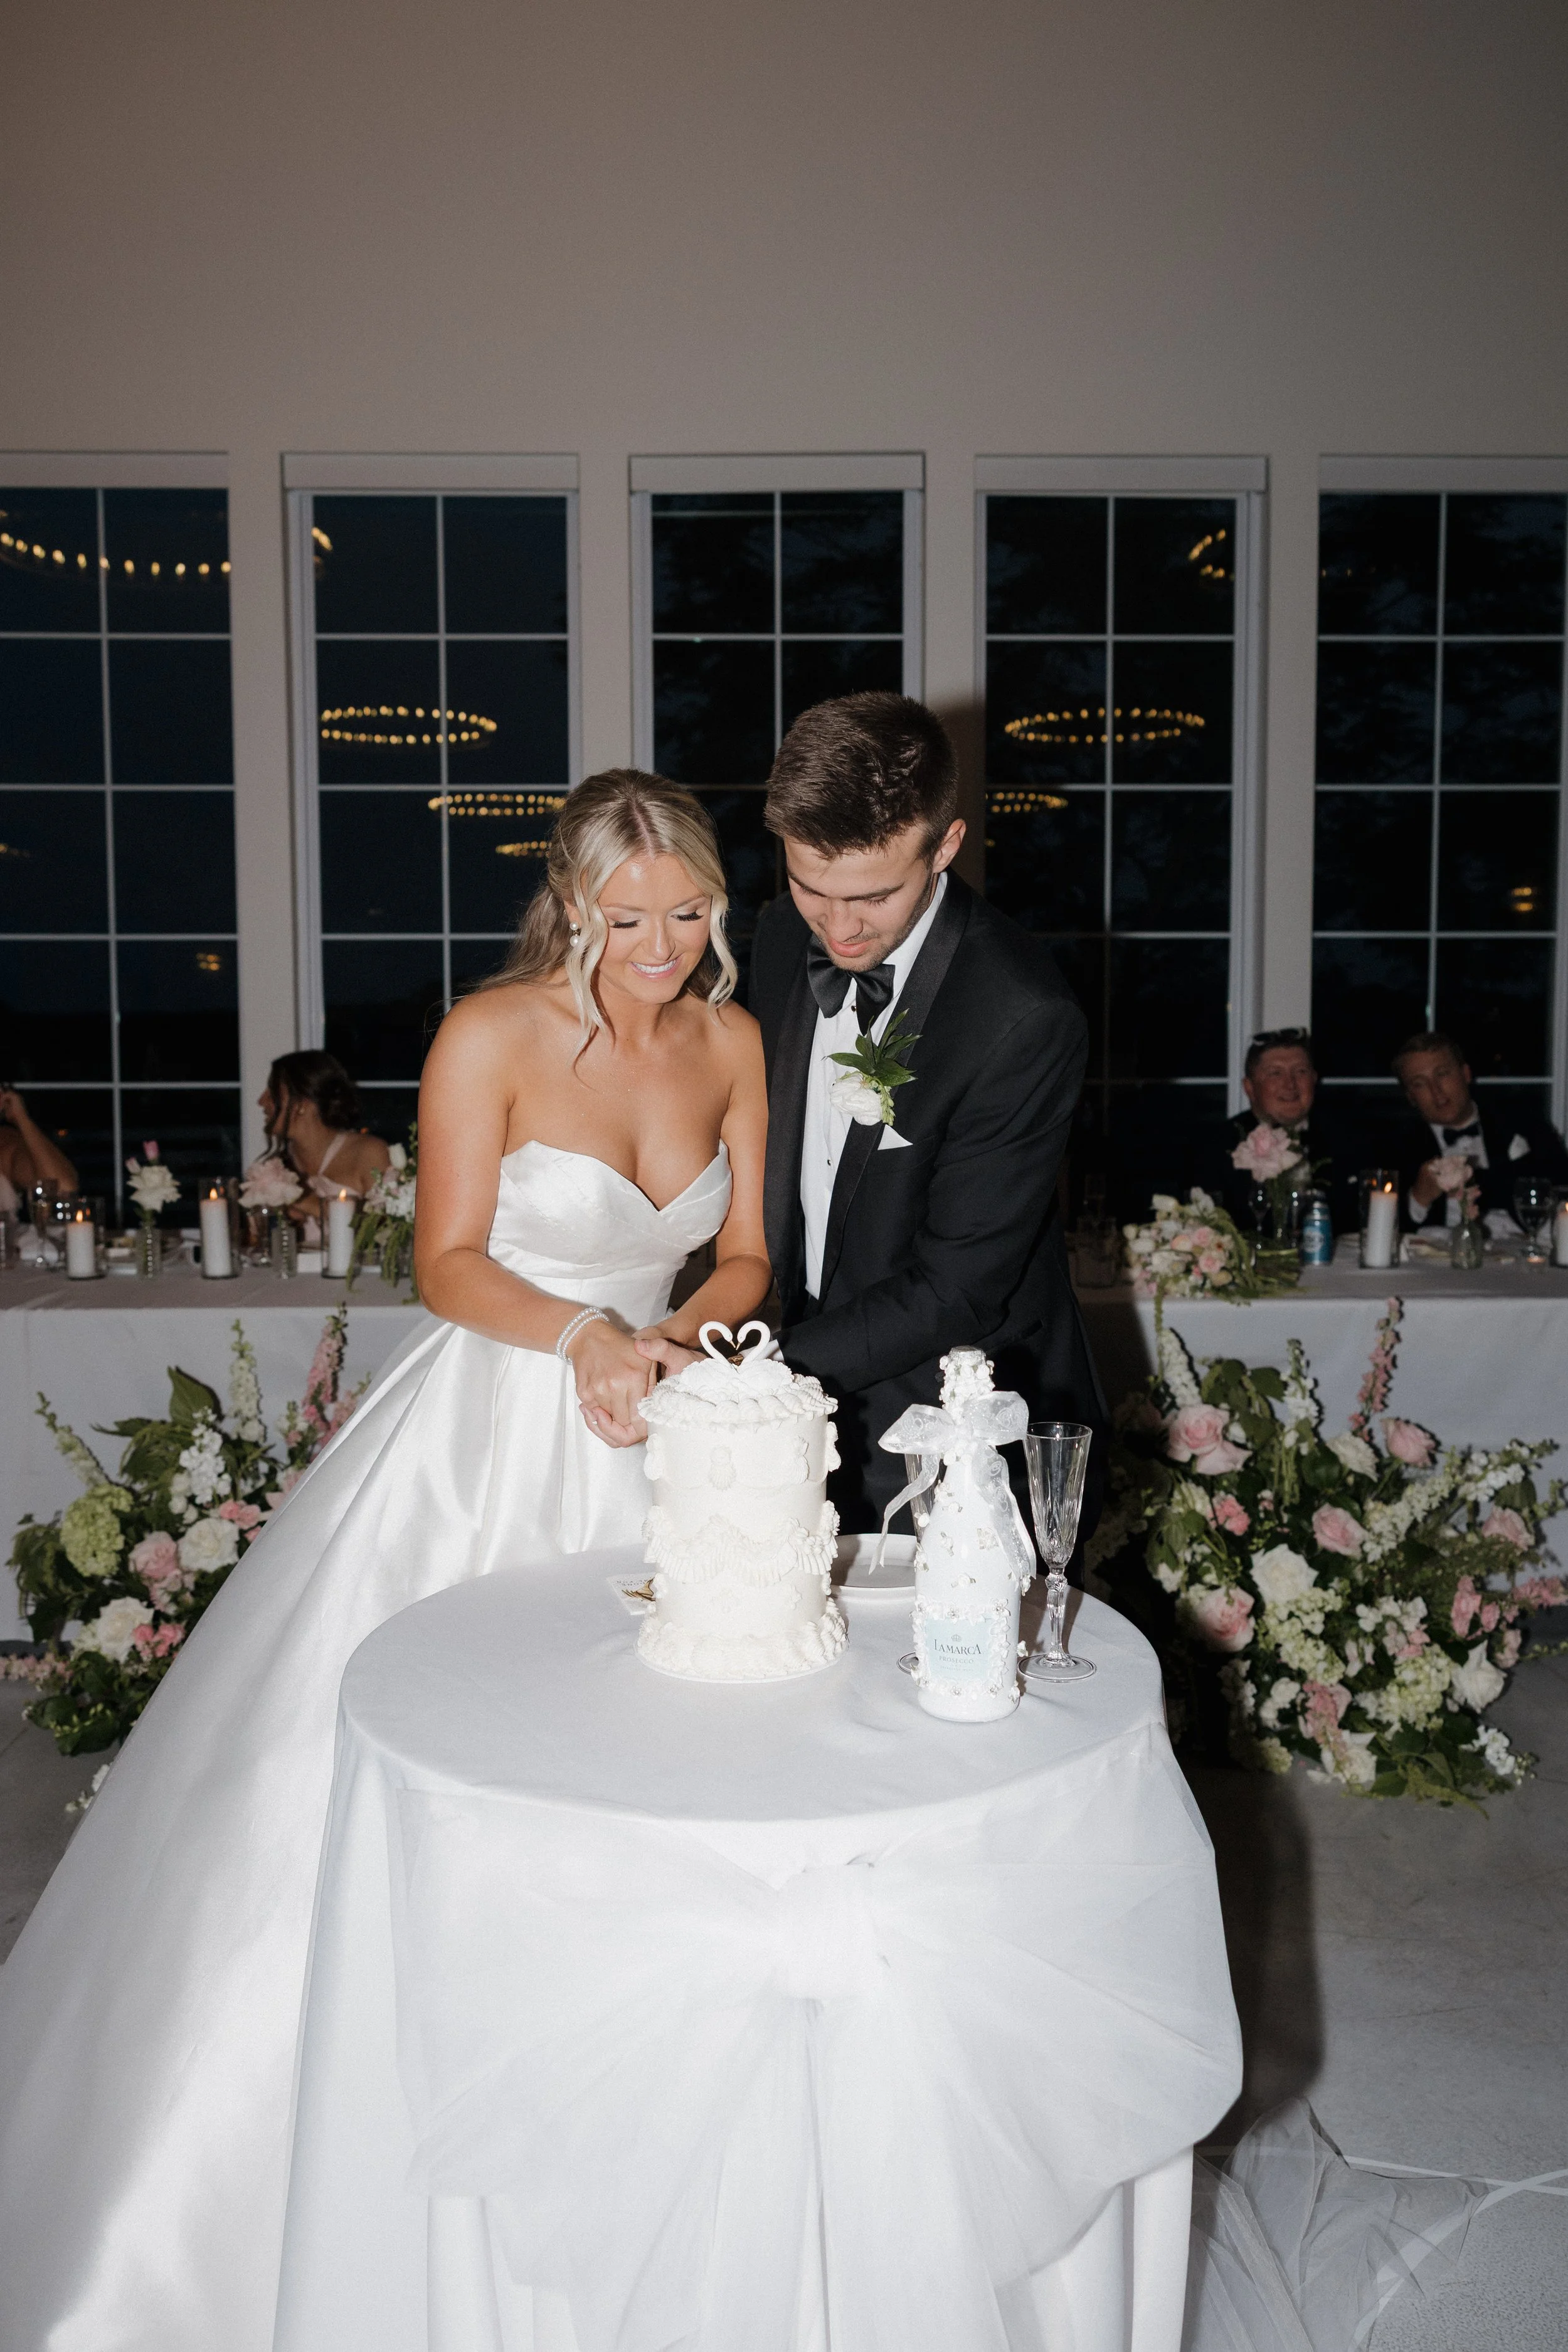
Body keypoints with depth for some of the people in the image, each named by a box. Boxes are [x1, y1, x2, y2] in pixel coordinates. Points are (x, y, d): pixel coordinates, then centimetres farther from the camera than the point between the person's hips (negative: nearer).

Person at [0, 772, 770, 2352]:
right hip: (488, 1432, -4)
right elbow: (449, 1264, -10)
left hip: (646, 1435, 4)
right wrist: (580, 1334, -27)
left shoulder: (733, 1042, 1)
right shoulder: (491, 1037, -13)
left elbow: (744, 1256, 6)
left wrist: (674, 1344, -14)